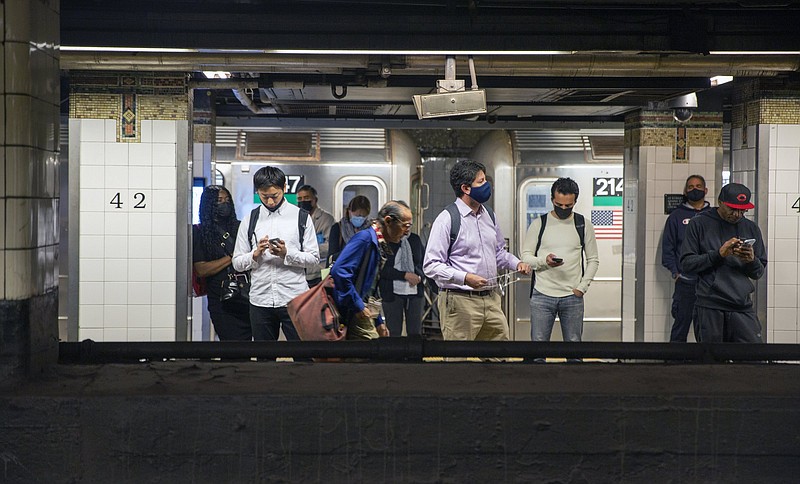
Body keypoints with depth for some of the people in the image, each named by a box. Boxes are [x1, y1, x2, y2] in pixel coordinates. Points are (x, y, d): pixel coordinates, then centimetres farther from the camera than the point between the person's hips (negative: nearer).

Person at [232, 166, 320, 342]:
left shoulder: (301, 217, 3)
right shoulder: (250, 219, 9)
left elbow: (314, 259, 0)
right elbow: (237, 263, 8)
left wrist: (287, 253, -16)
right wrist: (256, 253, -12)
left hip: (294, 299, -2)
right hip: (260, 300, 2)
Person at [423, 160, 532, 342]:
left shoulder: (489, 215, 12)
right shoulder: (447, 219, -11)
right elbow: (431, 265, -14)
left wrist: (517, 263, 7)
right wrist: (465, 278, -25)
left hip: (491, 299, 7)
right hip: (460, 302, -7)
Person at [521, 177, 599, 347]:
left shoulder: (584, 225, 6)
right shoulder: (539, 224, 3)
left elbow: (593, 260, 10)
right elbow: (525, 256, 2)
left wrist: (582, 287, -2)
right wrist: (544, 261, -19)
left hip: (572, 296, 1)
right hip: (542, 295, -1)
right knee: (538, 341, 0)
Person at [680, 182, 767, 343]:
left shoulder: (751, 228, 15)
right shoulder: (699, 224, 5)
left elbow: (759, 272, 15)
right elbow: (687, 263, -1)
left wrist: (752, 261, -8)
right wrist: (718, 254, -13)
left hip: (743, 306, 3)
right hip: (709, 307, -3)